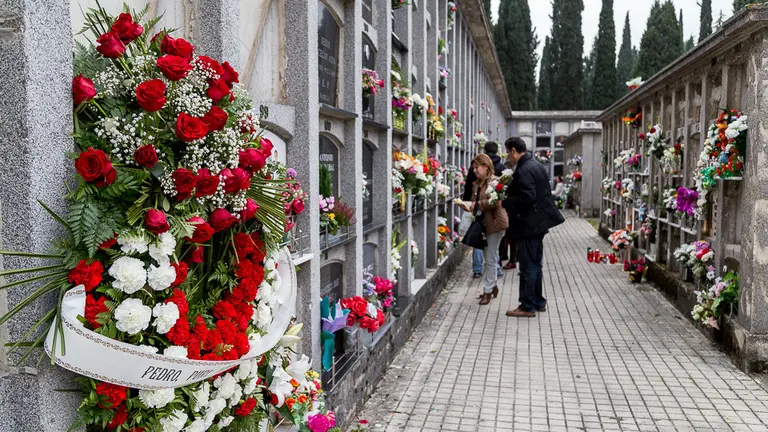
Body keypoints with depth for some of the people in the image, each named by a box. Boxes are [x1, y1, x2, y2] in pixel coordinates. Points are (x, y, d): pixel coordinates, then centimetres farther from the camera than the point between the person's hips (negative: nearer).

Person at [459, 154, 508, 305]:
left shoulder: (495, 181, -13)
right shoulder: (477, 184, 11)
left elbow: (496, 202, -23)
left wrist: (477, 205, -19)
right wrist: (468, 206, -4)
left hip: (494, 223, -8)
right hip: (483, 223, 8)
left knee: (490, 259, -3)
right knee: (487, 258, 15)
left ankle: (488, 290, 4)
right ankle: (493, 286, 27)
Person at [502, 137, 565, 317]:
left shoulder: (524, 170, -19)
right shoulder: (537, 166, 12)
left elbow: (527, 198, -27)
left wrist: (505, 203, -17)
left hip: (529, 224, -10)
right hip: (539, 222, 10)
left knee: (528, 267, -2)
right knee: (535, 264, 18)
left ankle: (528, 306, 6)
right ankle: (538, 302, 27)